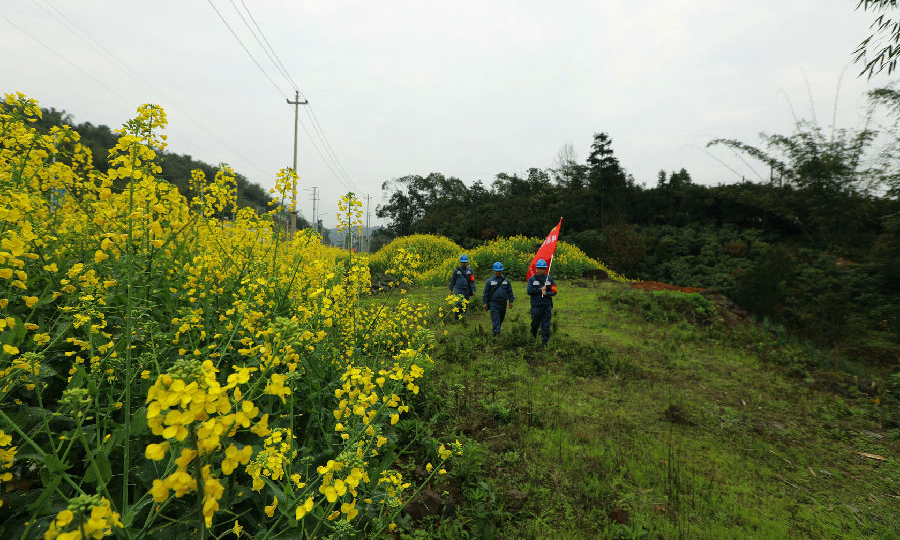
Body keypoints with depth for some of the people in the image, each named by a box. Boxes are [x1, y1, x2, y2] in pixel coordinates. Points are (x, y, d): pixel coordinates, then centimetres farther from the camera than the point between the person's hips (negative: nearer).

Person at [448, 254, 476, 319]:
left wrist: (473, 290, -4)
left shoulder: (469, 270, 5)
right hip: (458, 290, -2)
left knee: (465, 305, 10)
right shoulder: (456, 270, 1)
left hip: (466, 290, 3)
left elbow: (472, 281, 5)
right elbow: (453, 280, 9)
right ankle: (457, 317, -8)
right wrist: (451, 290, 9)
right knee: (458, 304, -17)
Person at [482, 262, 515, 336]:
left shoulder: (506, 280, 8)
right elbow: (486, 293, 4)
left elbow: (510, 292, 13)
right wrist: (485, 303, 1)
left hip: (503, 304, 3)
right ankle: (496, 333, -8)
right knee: (495, 319, -8)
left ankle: (495, 329, 33)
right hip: (494, 303, -3)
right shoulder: (490, 281, 1)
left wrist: (511, 301, 7)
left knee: (501, 319, 15)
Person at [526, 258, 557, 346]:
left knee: (546, 325, 1)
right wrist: (540, 289, -12)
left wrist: (546, 293, -14)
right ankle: (533, 338, 35)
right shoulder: (532, 279, 3)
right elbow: (529, 291, -8)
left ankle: (545, 343, 8)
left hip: (547, 306, 1)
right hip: (536, 306, -1)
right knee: (535, 323, 9)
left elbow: (554, 292, 5)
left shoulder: (549, 279, 8)